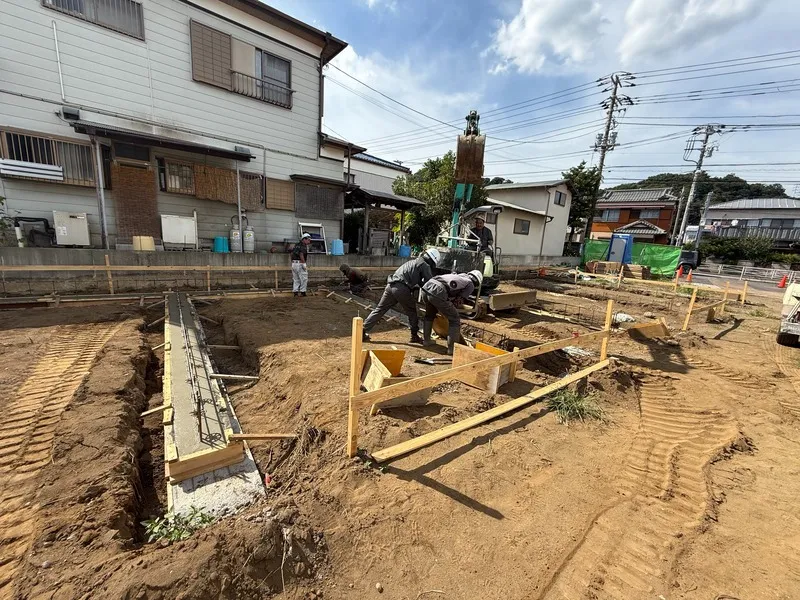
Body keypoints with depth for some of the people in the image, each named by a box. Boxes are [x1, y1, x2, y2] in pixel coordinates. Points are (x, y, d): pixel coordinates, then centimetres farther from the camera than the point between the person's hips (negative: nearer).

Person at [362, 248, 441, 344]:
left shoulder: (412, 262, 32)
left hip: (390, 285, 7)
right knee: (412, 312, 11)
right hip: (402, 289, -7)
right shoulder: (425, 265, 6)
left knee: (380, 309, 10)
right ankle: (414, 336, 18)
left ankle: (364, 330, 9)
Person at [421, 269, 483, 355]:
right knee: (455, 319, 11)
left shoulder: (456, 275, 34)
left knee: (429, 314, 33)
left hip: (426, 287, 7)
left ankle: (426, 340, 42)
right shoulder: (470, 284, 15)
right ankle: (452, 347, 12)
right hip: (438, 293, -7)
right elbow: (458, 302, 10)